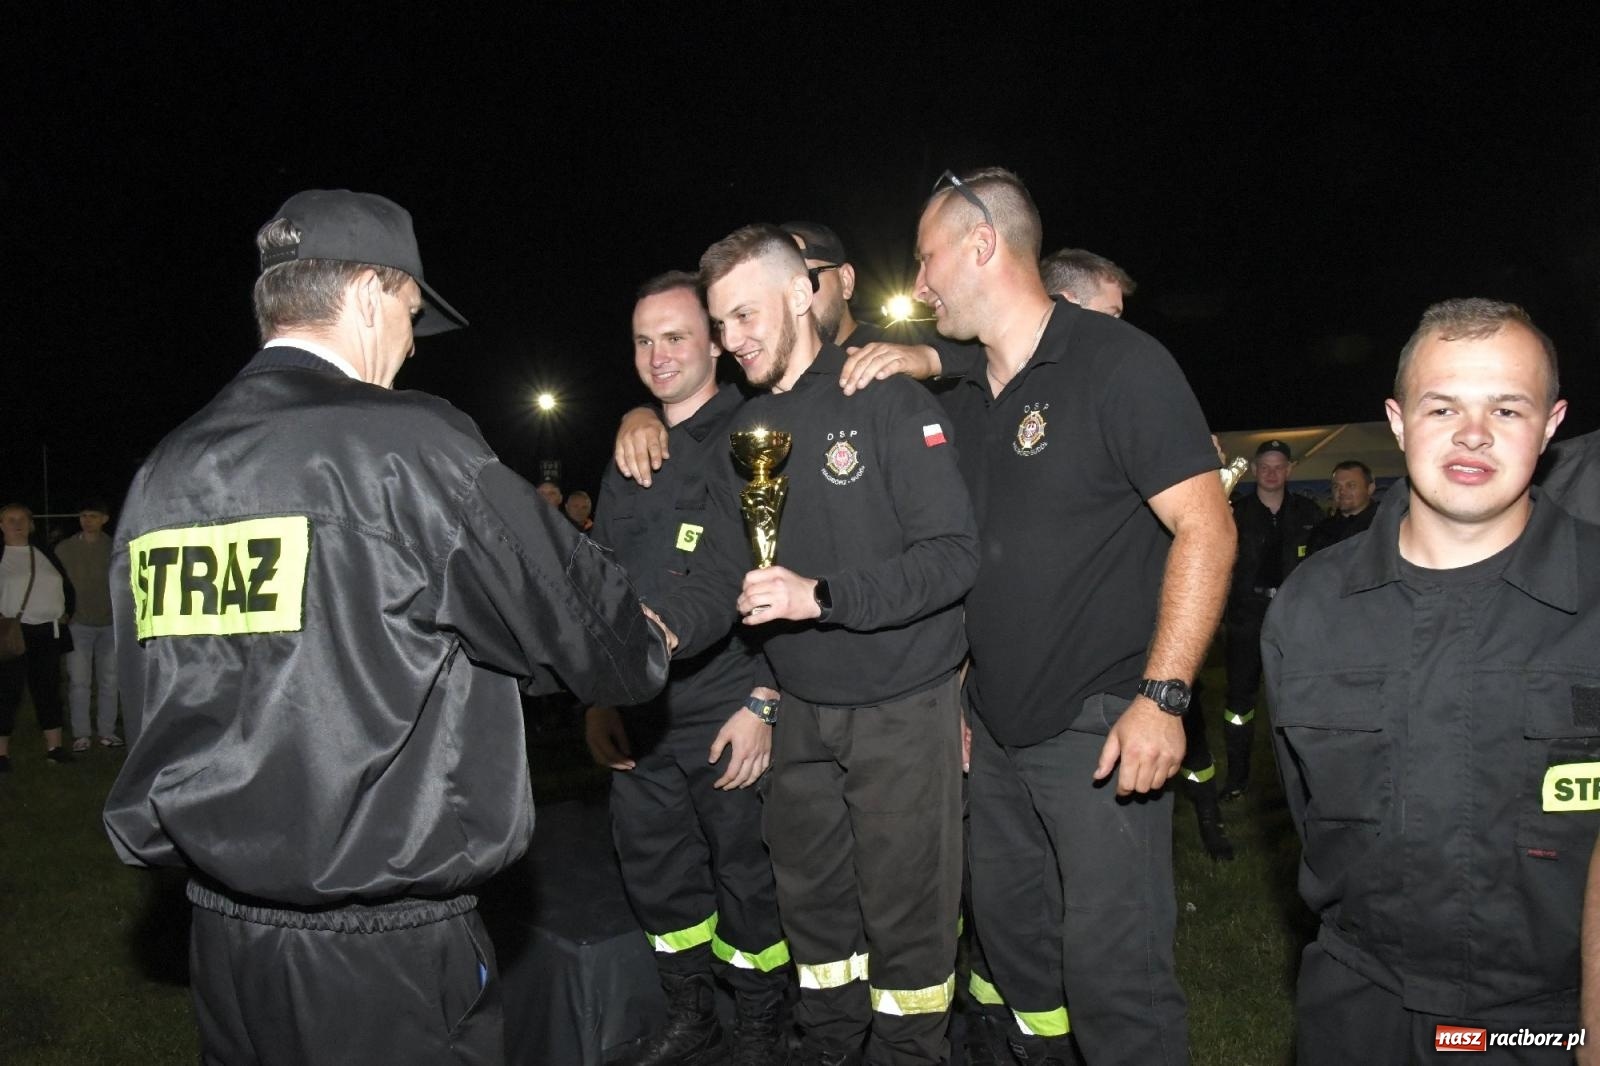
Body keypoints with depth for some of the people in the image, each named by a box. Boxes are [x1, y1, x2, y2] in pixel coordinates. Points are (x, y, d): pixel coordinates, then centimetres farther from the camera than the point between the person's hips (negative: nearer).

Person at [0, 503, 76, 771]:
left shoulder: (45, 553, 12)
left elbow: (67, 586, 21)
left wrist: (67, 612, 11)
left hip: (48, 633, 4)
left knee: (48, 689, 10)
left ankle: (54, 747, 16)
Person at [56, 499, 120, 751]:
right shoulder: (64, 549, 3)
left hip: (110, 624, 1)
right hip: (78, 624, -1)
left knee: (109, 681, 5)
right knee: (79, 682, -2)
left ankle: (108, 732, 13)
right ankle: (82, 734, 6)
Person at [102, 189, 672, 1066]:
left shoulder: (160, 475, 2)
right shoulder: (405, 445, -17)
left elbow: (152, 710, 10)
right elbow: (572, 608, -8)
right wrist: (646, 651, 13)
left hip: (220, 937, 7)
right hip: (382, 958, -6)